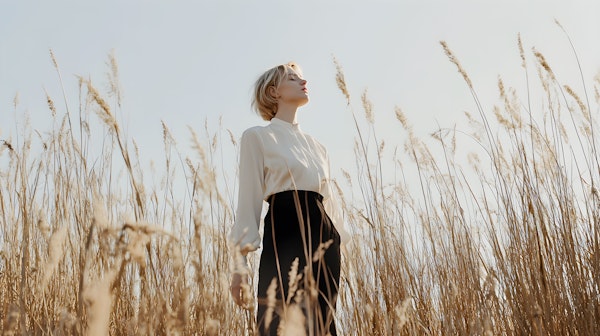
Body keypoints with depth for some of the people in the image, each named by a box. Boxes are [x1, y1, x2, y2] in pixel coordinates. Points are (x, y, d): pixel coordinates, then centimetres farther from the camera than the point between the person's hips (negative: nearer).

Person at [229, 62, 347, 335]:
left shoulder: (315, 145, 24)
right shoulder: (257, 136, 6)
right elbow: (249, 198, -1)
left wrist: (338, 241, 13)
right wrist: (241, 260, -10)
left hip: (323, 235, 6)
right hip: (284, 233, -6)